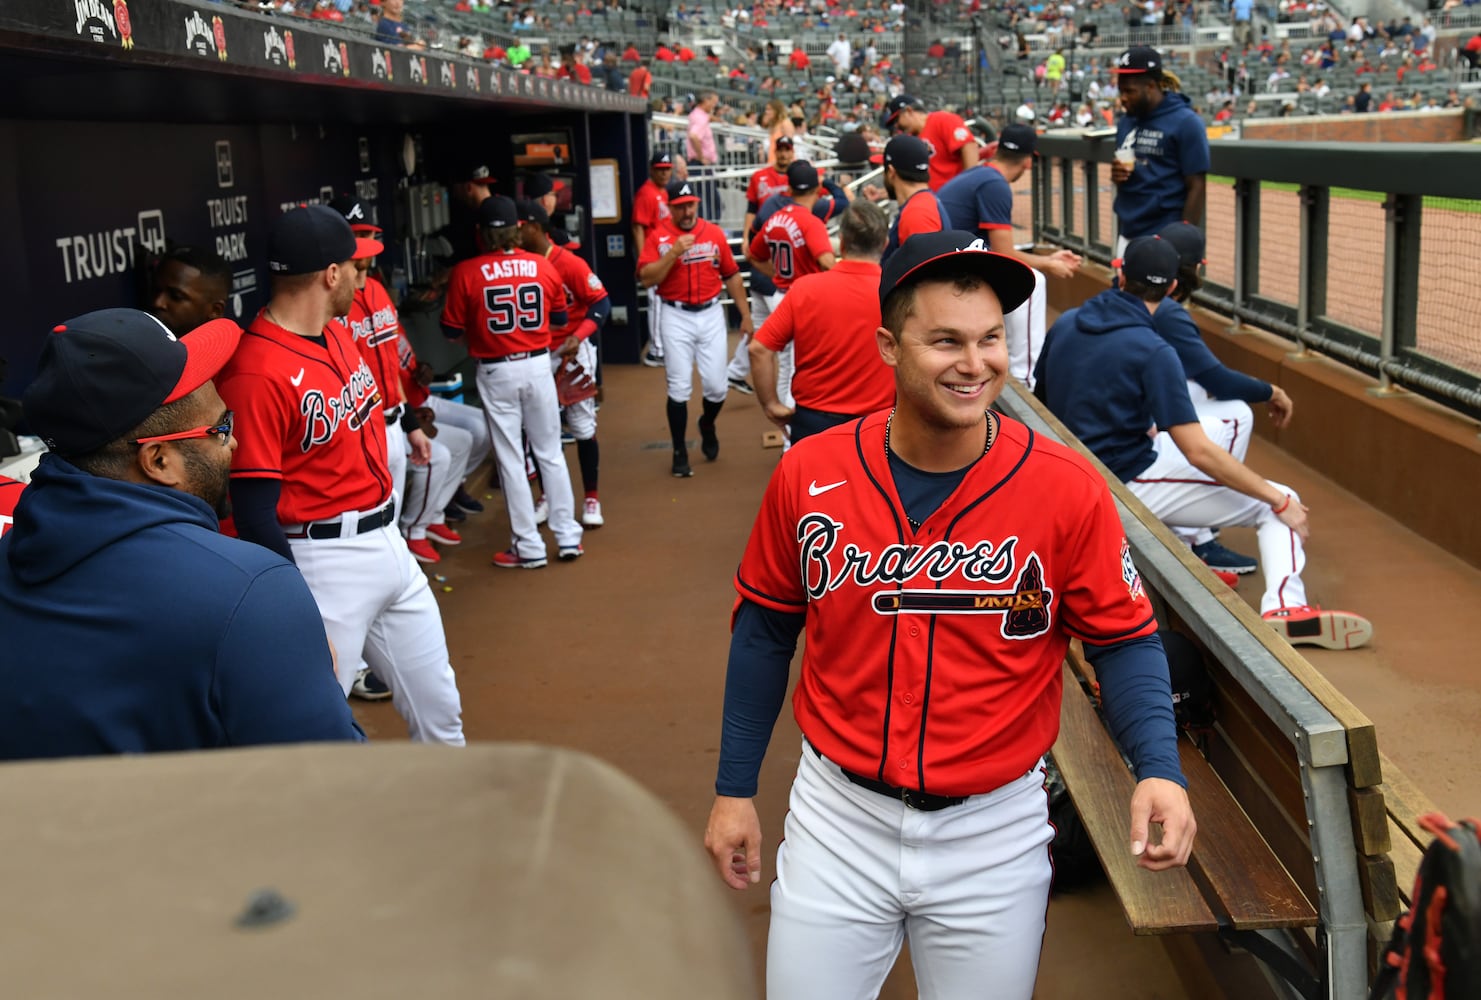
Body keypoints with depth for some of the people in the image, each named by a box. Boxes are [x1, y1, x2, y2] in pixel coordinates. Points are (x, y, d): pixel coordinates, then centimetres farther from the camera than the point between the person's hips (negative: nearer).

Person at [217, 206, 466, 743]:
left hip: (388, 543, 9)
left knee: (440, 711, 16)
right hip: (322, 561, -9)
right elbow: (254, 514, -21)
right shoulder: (257, 371, -21)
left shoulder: (337, 332, 8)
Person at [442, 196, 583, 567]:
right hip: (537, 366, 2)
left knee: (510, 459, 6)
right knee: (550, 453, 14)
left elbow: (452, 331, -4)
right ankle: (568, 537, 18)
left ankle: (529, 547, 9)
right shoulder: (543, 266, -3)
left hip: (496, 372, -2)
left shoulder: (466, 273, -10)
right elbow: (560, 318, 10)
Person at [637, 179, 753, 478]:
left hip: (711, 314, 2)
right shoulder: (659, 237, -2)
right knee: (679, 388, -1)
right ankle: (680, 453, 12)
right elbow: (646, 279, -12)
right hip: (676, 318, -2)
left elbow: (731, 275, 11)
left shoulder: (714, 233, 5)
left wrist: (745, 315, 10)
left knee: (716, 386, 2)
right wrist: (673, 252, -21)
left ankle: (707, 426, 35)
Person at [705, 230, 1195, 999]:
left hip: (995, 829, -1)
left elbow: (1123, 637, -3)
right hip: (839, 816, 1)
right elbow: (766, 626, 4)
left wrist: (1158, 765, -19)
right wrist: (734, 788, 7)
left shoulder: (1067, 488, -14)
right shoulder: (807, 474, -9)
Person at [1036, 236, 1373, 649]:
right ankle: (1284, 605, -24)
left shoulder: (1064, 325, 2)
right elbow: (1198, 452, -20)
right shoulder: (1152, 351, -18)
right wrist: (1280, 501, -12)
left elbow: (1042, 399, 16)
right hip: (1127, 485, -7)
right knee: (1276, 505, -2)